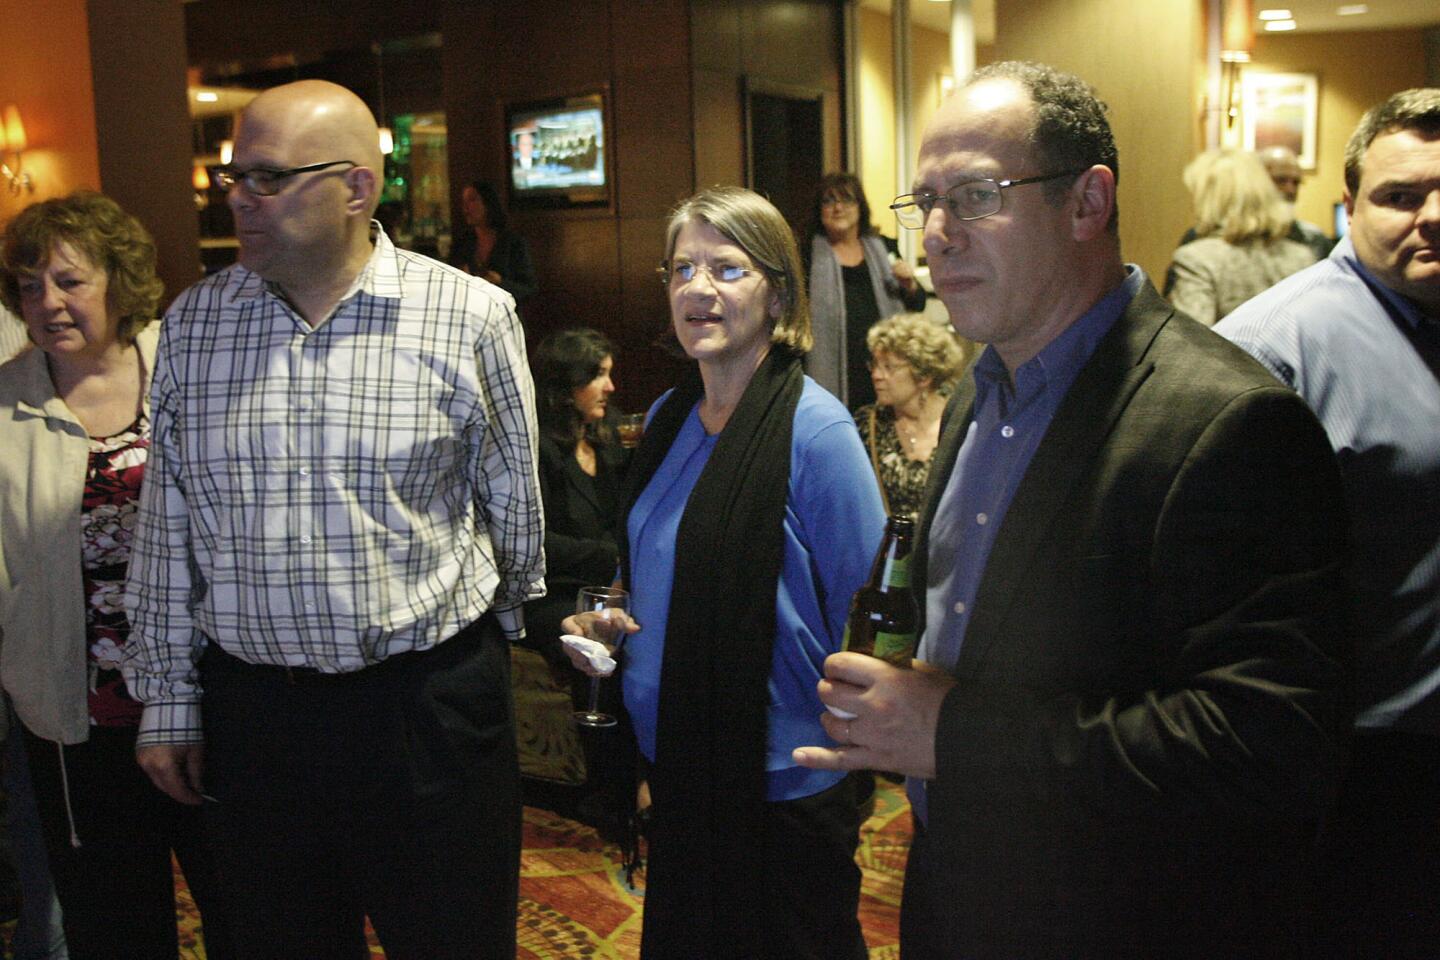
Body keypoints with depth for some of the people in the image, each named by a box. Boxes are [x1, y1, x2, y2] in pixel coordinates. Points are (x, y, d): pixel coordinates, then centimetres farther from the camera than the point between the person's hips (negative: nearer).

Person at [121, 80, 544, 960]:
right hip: (249, 712, 3)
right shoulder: (192, 323, 3)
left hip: (429, 705, -3)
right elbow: (168, 528, 8)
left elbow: (513, 505, 4)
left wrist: (492, 630, 15)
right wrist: (168, 699, 10)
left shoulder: (473, 317, -8)